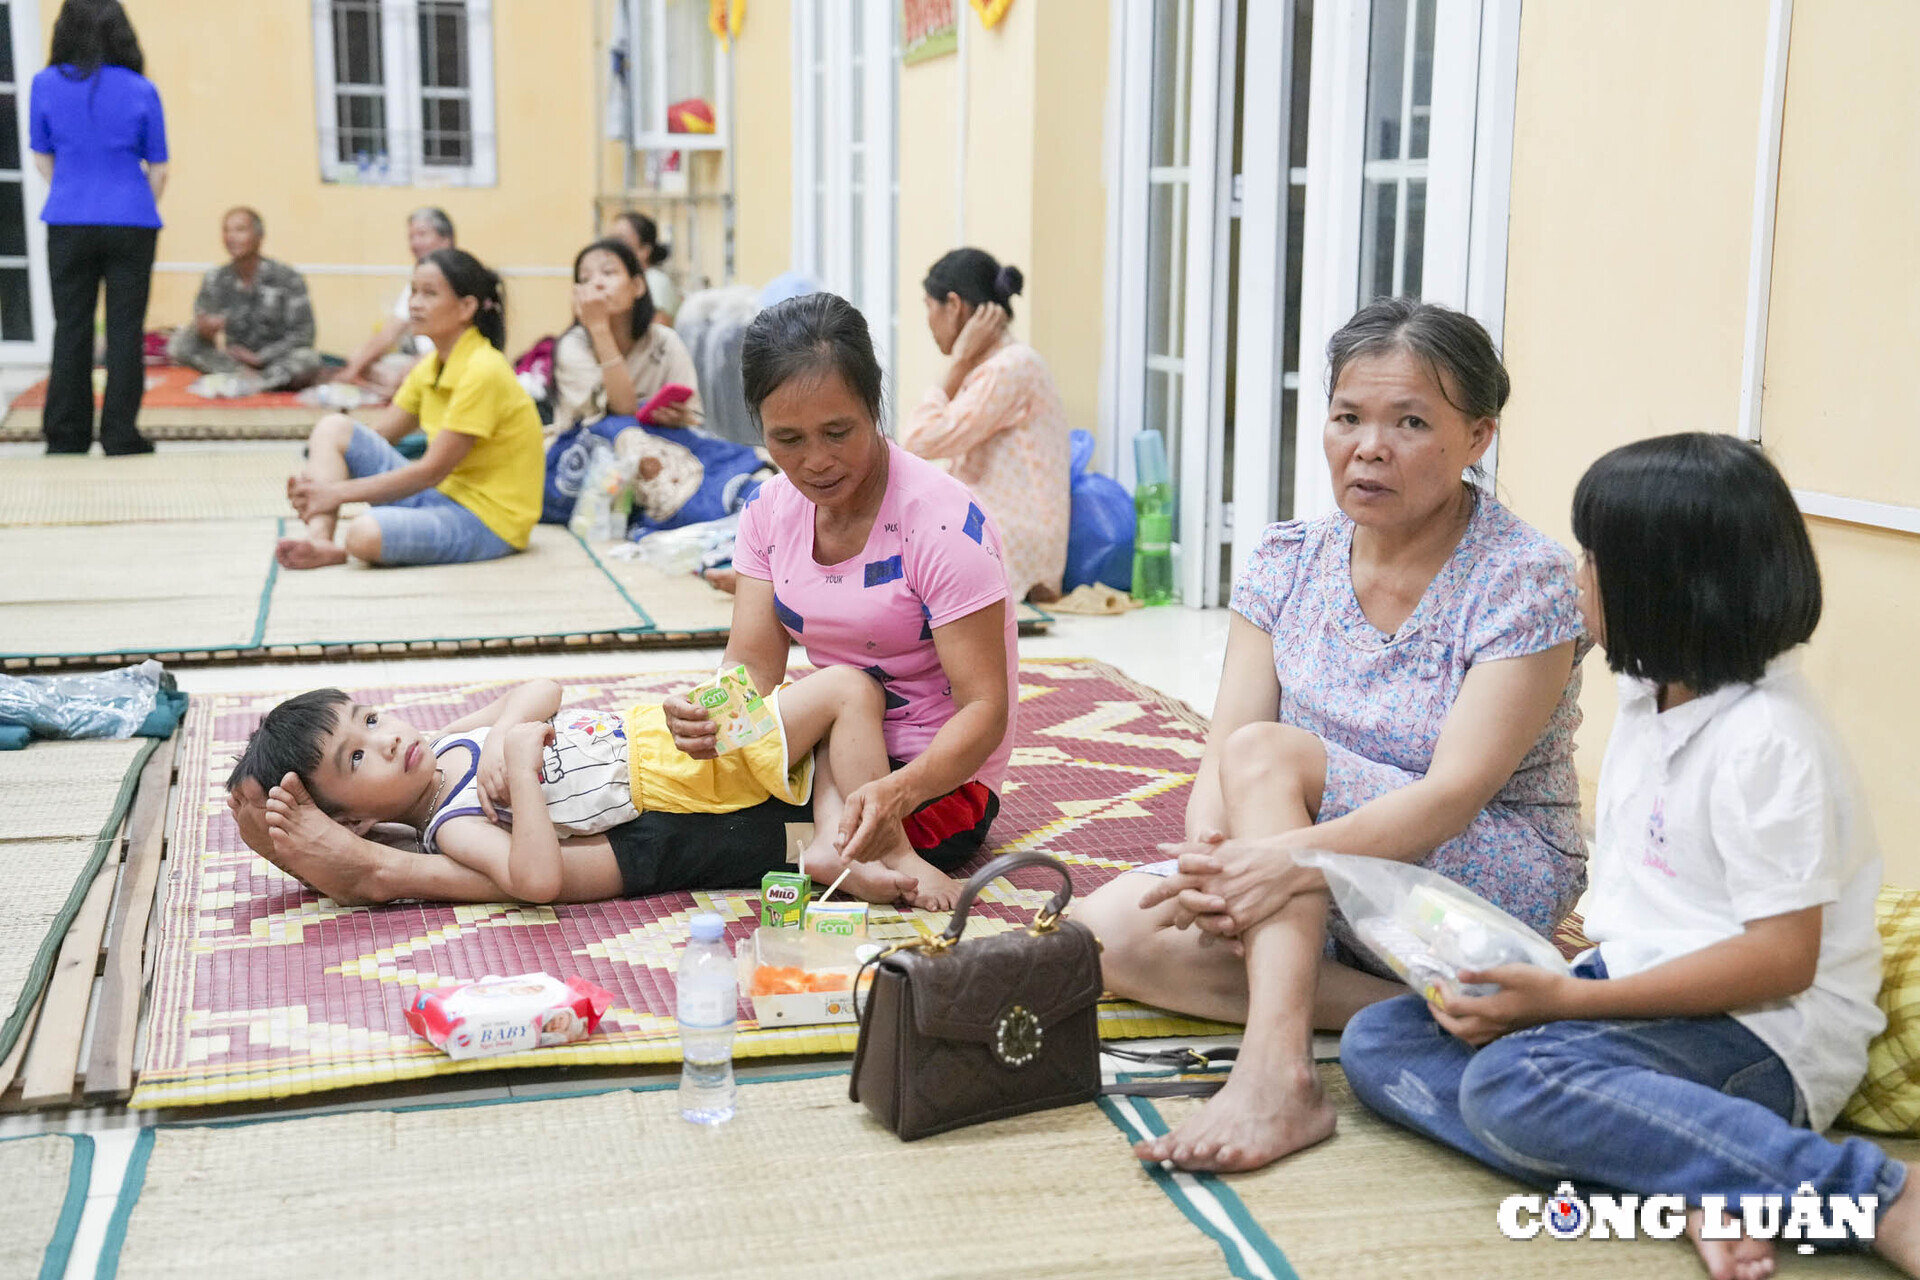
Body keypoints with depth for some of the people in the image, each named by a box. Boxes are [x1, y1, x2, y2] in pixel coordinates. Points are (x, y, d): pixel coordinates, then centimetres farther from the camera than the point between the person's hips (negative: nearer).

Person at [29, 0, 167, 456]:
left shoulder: (46, 85, 0)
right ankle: (121, 435, 3)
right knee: (125, 330, 3)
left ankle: (66, 435, 12)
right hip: (131, 222, -1)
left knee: (71, 329, 8)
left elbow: (41, 158, 9)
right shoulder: (141, 92, -4)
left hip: (69, 224, 1)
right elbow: (158, 169, 2)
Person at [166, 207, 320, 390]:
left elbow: (303, 335, -8)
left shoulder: (287, 278, -7)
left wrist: (258, 357, -16)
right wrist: (204, 331, -27)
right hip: (236, 363, 3)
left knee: (308, 359, -34)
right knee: (180, 342, -17)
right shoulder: (215, 280, 1)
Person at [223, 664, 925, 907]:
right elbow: (538, 879, -38)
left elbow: (537, 692, 9)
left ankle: (834, 841, -4)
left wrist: (507, 732, -12)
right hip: (678, 800, -8)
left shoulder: (444, 746, 3)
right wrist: (520, 766, -32)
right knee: (848, 687, -13)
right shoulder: (453, 826, -20)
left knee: (839, 687, 9)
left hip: (672, 734, 8)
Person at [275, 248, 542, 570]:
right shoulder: (429, 368, 9)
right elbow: (375, 435, 10)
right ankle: (318, 539, -12)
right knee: (333, 428, 1)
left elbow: (432, 470, -20)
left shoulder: (483, 372, -20)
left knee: (365, 535, -35)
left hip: (488, 521, -9)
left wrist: (339, 492, -16)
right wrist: (314, 477, -8)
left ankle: (337, 550, 0)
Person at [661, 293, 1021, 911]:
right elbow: (753, 663, -5)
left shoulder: (942, 521, -21)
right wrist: (708, 713, -31)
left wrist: (900, 791, -43)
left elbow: (985, 708, -23)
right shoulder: (771, 508, 0)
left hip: (939, 780, -8)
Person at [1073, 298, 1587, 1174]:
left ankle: (1278, 1071, -38)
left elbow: (1456, 790, -25)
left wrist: (1290, 857, -40)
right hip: (1332, 904, 6)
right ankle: (1408, 1013, -21)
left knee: (1269, 752, -28)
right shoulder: (1288, 562, 2)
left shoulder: (1526, 581, -14)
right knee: (1111, 927, -17)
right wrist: (1210, 858, -29)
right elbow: (1221, 749, -7)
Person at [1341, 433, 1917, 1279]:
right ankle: (1683, 1188, -21)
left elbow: (1781, 958, -22)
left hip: (1762, 1034, -9)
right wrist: (1541, 963, 1)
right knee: (1377, 1042, -5)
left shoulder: (1766, 739, -19)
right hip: (1645, 989, 9)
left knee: (1510, 1082, -35)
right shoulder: (1649, 700, 9)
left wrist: (1569, 999, -22)